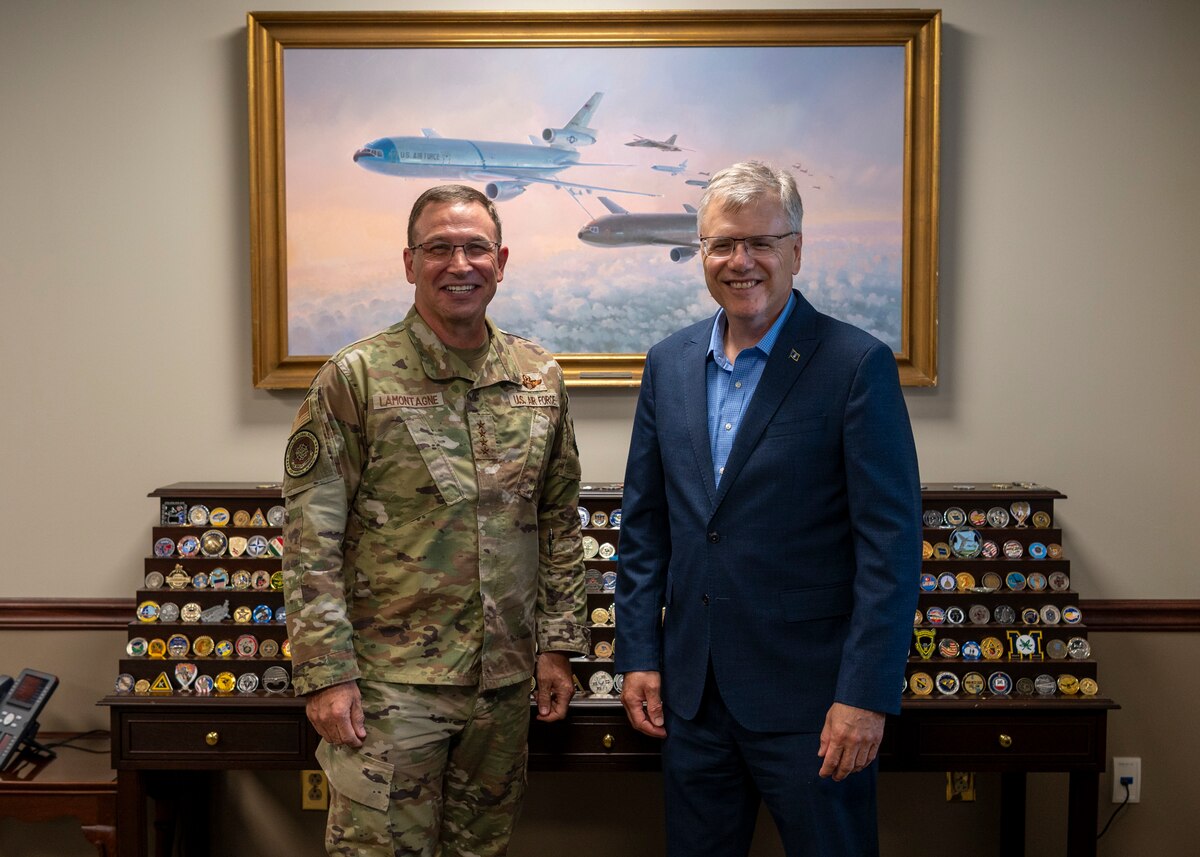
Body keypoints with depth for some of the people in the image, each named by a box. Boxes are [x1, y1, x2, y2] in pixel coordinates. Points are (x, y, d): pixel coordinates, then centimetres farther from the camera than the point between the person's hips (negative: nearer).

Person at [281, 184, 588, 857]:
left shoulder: (540, 378, 5)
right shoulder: (355, 378, -8)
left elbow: (560, 523, 10)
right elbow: (311, 541, -9)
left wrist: (558, 644, 7)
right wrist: (326, 673, -13)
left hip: (505, 680, 4)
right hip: (390, 682, -4)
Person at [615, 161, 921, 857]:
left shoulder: (857, 365, -10)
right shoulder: (669, 363, 6)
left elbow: (892, 541, -13)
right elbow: (645, 523, 10)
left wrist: (866, 695, -16)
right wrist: (639, 655, 6)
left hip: (809, 695, -5)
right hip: (692, 689, 5)